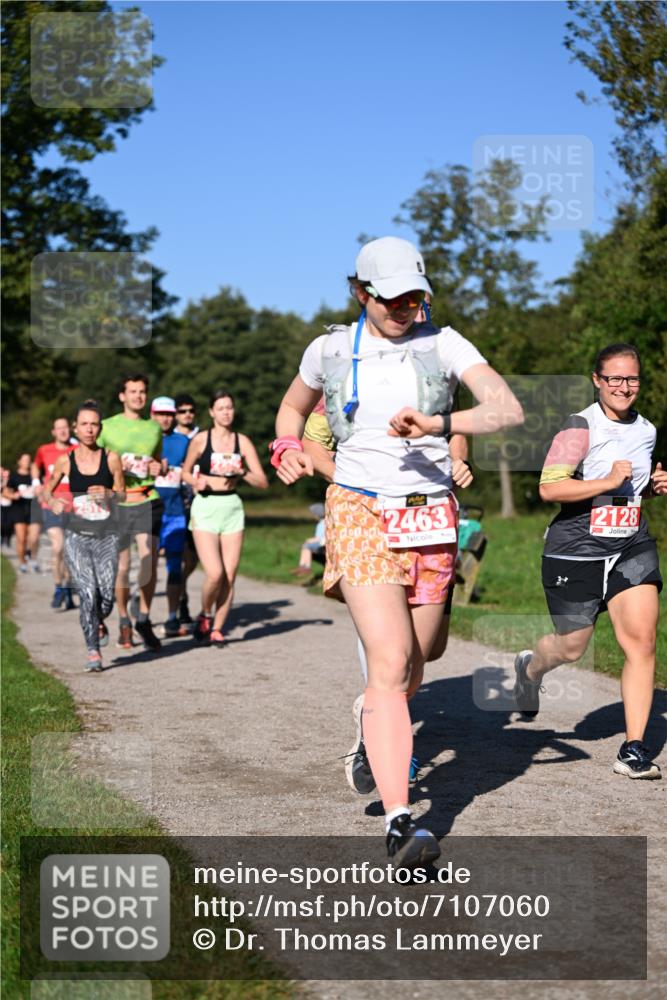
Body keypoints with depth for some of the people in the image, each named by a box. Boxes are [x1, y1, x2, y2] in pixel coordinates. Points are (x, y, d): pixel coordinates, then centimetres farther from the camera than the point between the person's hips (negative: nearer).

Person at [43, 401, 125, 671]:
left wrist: (108, 493, -11)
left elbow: (122, 494, 10)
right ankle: (93, 651, 0)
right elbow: (47, 490, 15)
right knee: (88, 593, -12)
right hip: (77, 535, 0)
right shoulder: (65, 461, 3)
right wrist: (52, 501, -6)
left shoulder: (111, 458, 1)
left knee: (107, 596, -5)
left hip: (107, 535, 0)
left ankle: (99, 623, 31)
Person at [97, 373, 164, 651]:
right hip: (116, 503, -1)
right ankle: (124, 622, 22)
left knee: (149, 562, -11)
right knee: (121, 567, 3)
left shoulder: (154, 428, 13)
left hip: (148, 501, 1)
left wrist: (158, 468, 3)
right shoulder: (108, 426, 4)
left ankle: (144, 620, 6)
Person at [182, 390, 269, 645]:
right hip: (205, 507, -3)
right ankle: (204, 615, 12)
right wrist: (197, 482, -8)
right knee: (215, 574, -15)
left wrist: (241, 472, -14)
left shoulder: (242, 441, 4)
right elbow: (186, 472, 12)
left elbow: (263, 482, 2)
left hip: (232, 507, 3)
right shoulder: (201, 439, -1)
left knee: (230, 576, -1)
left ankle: (217, 628, 13)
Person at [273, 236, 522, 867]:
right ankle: (399, 825, -24)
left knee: (411, 669, 12)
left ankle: (376, 734, 48)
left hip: (429, 517, 2)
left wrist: (438, 424, -25)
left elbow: (509, 410, -11)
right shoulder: (330, 350, 5)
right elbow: (292, 407, 25)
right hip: (360, 512, -2)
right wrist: (287, 447, 5)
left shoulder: (442, 343, 2)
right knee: (390, 661, -19)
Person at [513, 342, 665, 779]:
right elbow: (549, 488, -20)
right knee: (572, 647, 9)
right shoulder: (580, 427, -12)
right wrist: (609, 481, -25)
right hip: (577, 551, -4)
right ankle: (530, 668, 46)